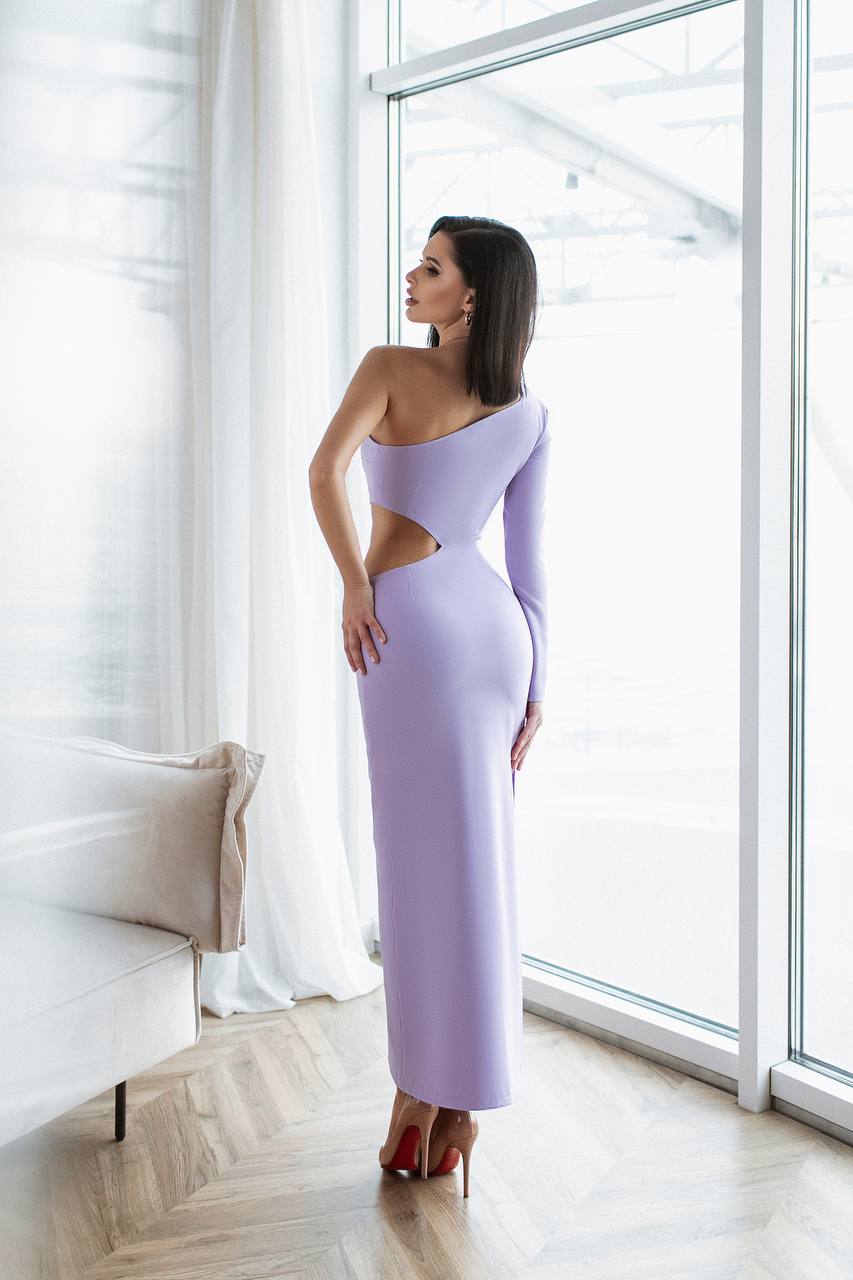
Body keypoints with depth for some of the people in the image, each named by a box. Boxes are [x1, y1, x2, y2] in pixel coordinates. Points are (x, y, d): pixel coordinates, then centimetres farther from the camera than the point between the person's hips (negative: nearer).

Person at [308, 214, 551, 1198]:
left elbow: (326, 469, -22)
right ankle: (454, 1100, 19)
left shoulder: (390, 367, -5)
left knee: (425, 859, 2)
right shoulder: (531, 415, 8)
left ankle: (429, 1095, 14)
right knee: (484, 861, 9)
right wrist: (535, 683, 8)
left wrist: (356, 587, -10)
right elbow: (528, 561, 6)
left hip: (412, 618, -5)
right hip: (492, 621, 5)